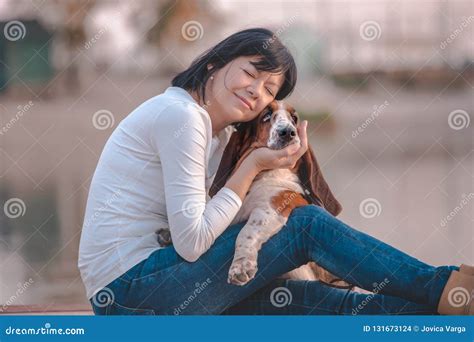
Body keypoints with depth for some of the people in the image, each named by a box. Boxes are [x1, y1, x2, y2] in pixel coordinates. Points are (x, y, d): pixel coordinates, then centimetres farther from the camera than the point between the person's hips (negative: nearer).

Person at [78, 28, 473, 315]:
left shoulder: (220, 135, 17)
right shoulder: (181, 114, -14)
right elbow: (190, 243, -19)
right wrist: (252, 167, -11)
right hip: (130, 288, -9)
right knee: (307, 224, -11)